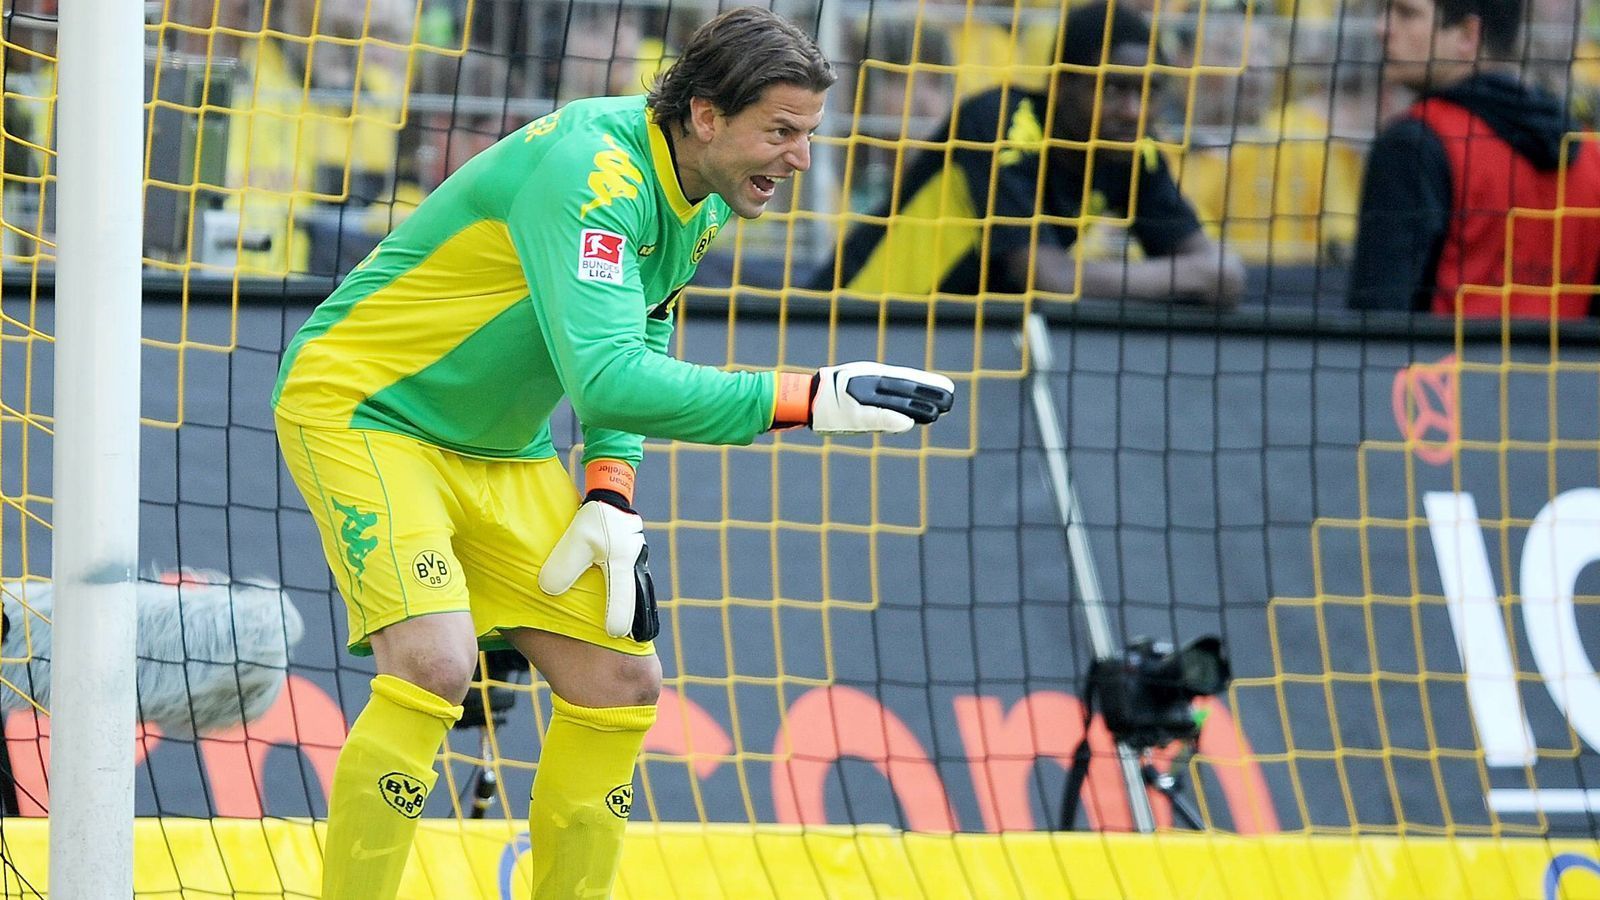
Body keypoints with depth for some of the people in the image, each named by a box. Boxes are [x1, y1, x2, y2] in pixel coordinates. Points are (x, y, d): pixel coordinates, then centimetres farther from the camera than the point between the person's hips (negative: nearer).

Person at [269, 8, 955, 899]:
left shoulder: (704, 197, 0)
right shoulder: (591, 170, -29)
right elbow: (606, 379, -40)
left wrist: (611, 492, -1)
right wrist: (809, 398, -40)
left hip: (500, 451, 9)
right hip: (361, 404, -9)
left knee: (620, 680, 1)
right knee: (435, 661, -27)